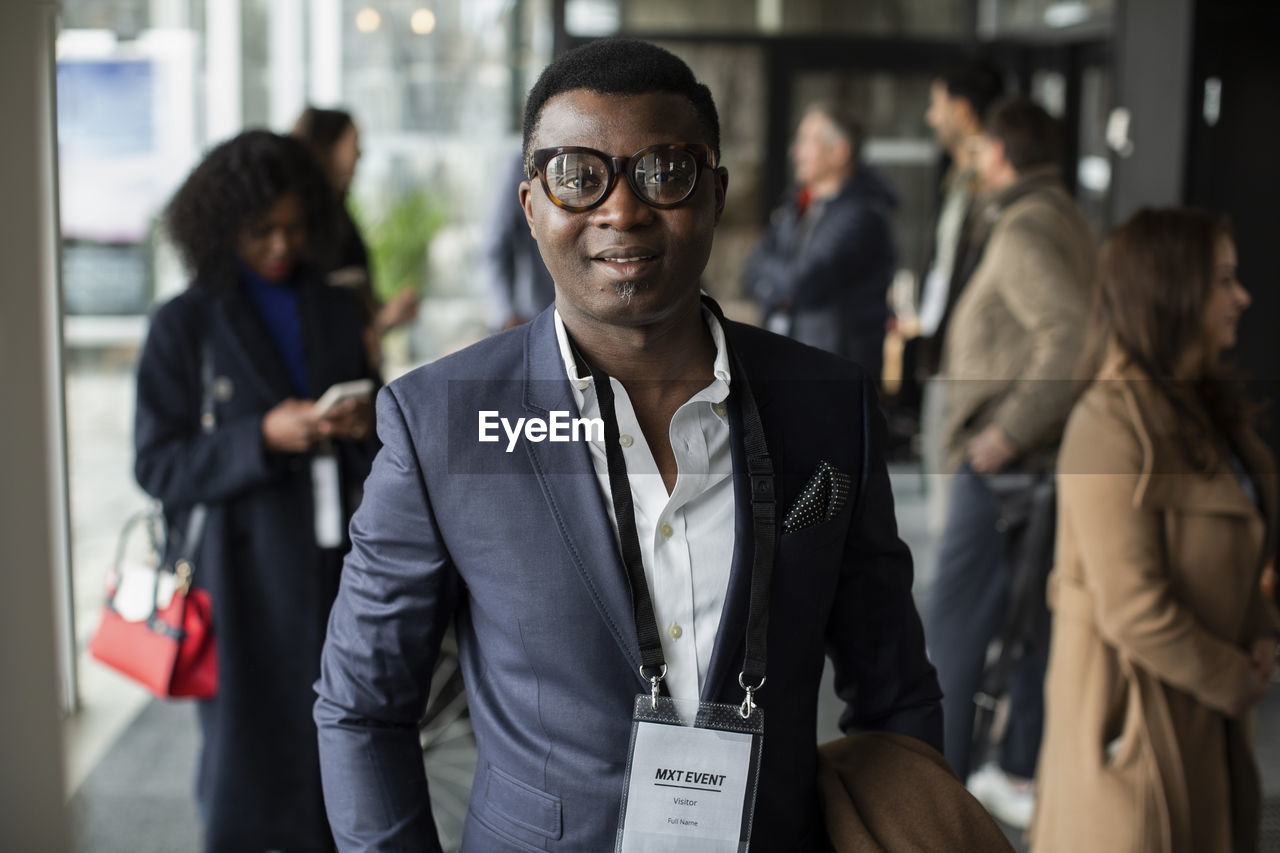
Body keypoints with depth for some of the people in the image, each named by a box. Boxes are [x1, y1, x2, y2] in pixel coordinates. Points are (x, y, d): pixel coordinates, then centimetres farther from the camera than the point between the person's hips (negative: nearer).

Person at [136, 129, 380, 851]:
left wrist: (364, 426, -7)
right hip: (245, 581, -3)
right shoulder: (186, 325, -2)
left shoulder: (335, 310, 10)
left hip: (332, 565, 3)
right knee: (248, 747, 4)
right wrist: (263, 437, -19)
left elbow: (379, 454, 16)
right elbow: (158, 466, -6)